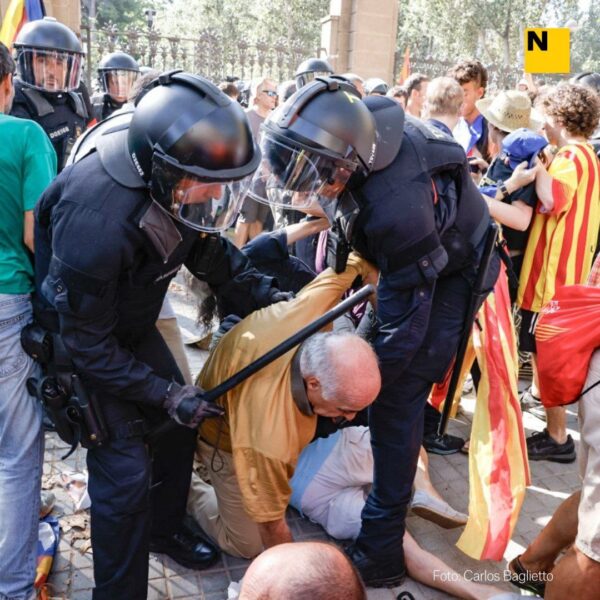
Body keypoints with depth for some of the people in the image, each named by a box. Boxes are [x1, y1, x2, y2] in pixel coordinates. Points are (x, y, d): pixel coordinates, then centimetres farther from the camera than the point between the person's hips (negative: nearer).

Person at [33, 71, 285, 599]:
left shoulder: (177, 182, -19)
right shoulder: (97, 223, -40)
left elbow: (210, 250, 0)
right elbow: (87, 344, -28)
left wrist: (266, 295, -7)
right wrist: (164, 394, -25)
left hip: (130, 323, 7)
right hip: (78, 340, -7)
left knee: (177, 425, 14)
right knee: (125, 469, -8)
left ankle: (164, 528, 40)